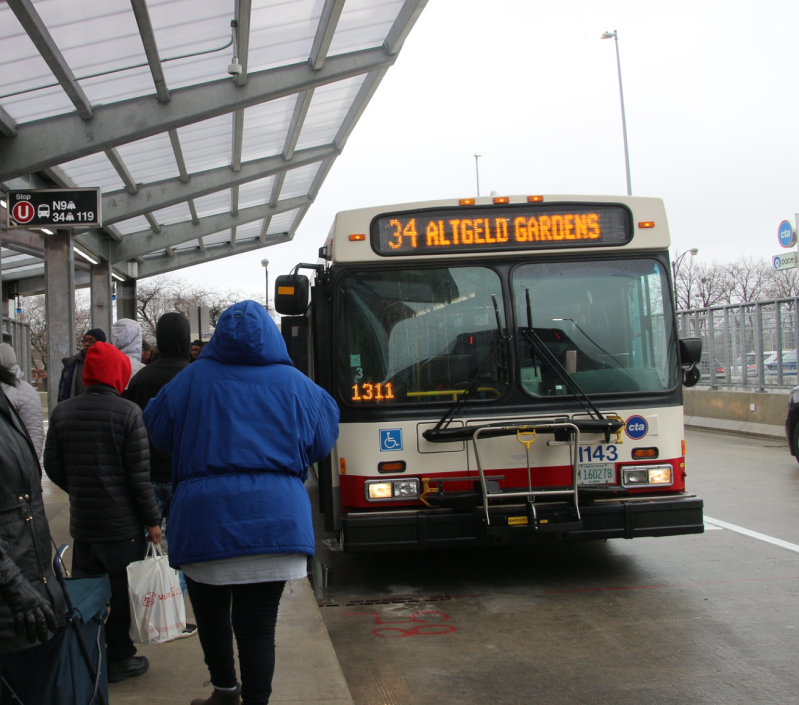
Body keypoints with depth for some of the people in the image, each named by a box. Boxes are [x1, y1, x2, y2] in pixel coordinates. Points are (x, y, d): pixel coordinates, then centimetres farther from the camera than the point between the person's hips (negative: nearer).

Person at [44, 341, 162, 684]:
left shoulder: (62, 412, 0)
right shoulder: (127, 412, -13)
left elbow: (53, 466, 4)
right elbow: (139, 474, -14)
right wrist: (153, 520, -6)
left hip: (81, 521, 4)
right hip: (123, 523, -4)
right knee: (124, 591, 9)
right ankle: (119, 658, 16)